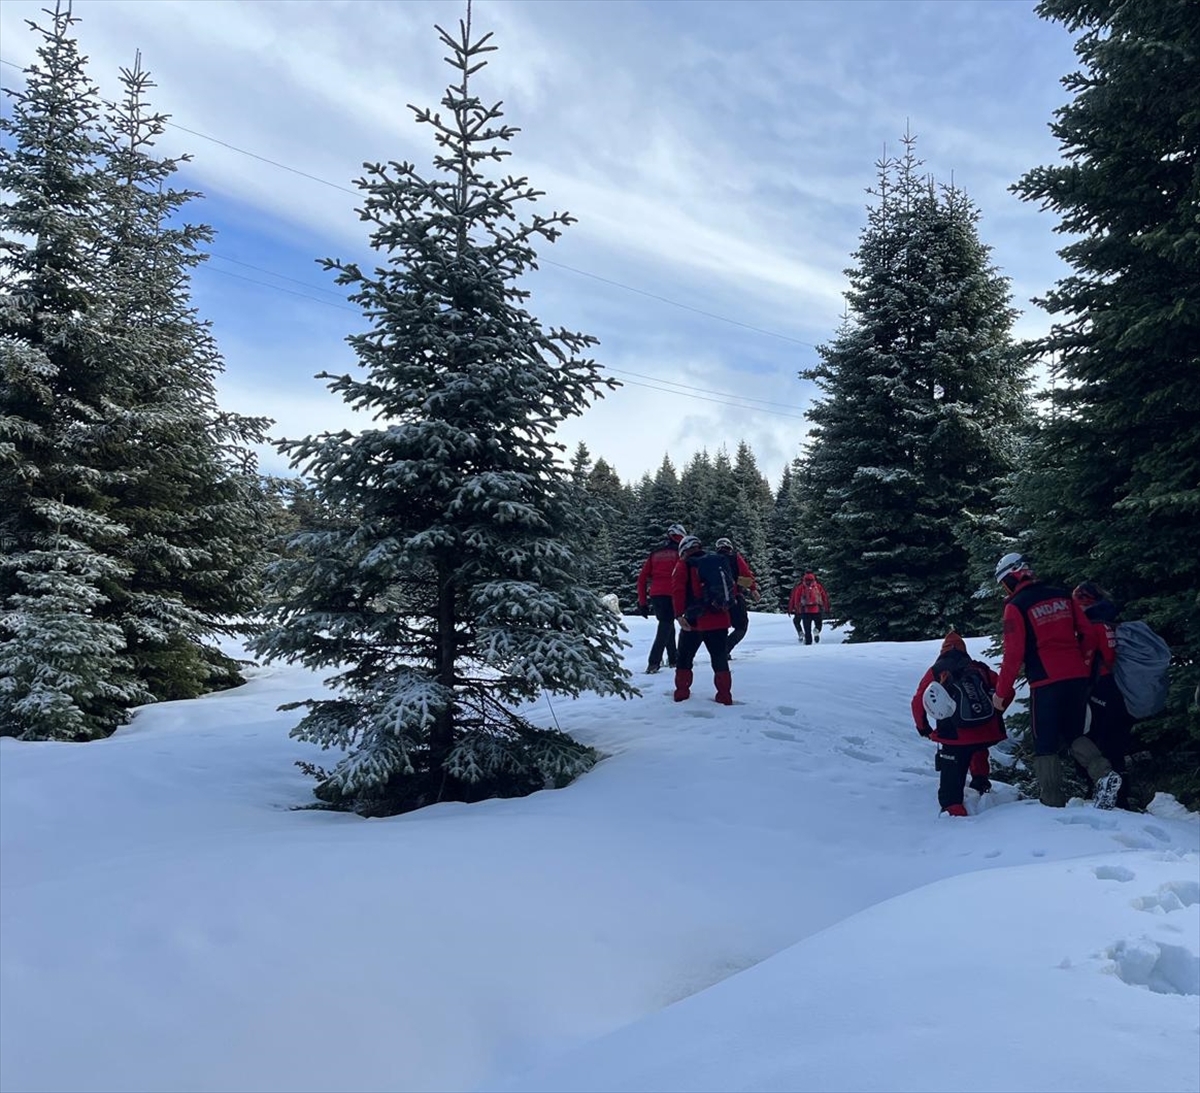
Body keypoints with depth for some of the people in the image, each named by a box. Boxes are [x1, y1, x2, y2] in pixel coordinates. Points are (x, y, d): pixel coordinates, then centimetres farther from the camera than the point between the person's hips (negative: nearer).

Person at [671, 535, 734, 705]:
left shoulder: (684, 565, -1)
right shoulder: (719, 562, 12)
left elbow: (678, 590, -14)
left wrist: (679, 615, -17)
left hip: (694, 621, -3)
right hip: (720, 621, 3)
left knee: (684, 658, 14)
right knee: (720, 659, 12)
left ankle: (682, 692, 16)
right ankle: (724, 696, 9)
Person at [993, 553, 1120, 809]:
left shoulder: (1016, 606, -7)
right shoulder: (1062, 595, 9)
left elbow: (1014, 654, -11)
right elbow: (1088, 633, 10)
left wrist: (1001, 692, -2)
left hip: (1046, 683, -6)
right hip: (1078, 677, 6)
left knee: (1046, 745, 5)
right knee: (1074, 734, 21)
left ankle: (1053, 803, 4)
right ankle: (1104, 773, -2)